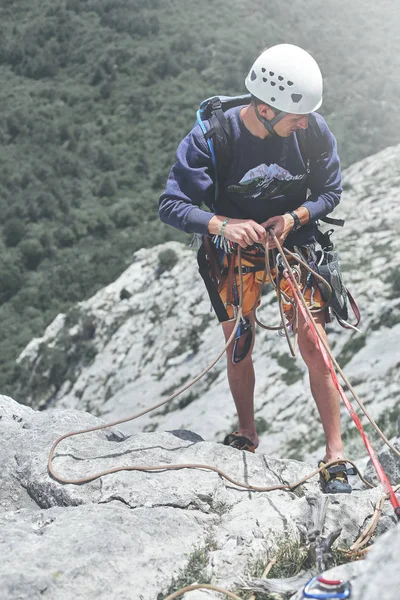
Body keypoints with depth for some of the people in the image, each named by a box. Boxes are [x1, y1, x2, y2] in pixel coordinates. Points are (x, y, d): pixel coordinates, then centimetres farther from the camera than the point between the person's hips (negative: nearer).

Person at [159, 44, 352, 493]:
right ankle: (246, 434, 33)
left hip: (294, 242, 0)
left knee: (313, 345, -8)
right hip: (235, 248, 0)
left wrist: (294, 217, -23)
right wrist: (222, 224, -41)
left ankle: (335, 455, 1)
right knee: (238, 347, 8)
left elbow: (331, 191, -4)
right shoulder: (211, 136, -25)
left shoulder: (314, 130, -19)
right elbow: (172, 206, -23)